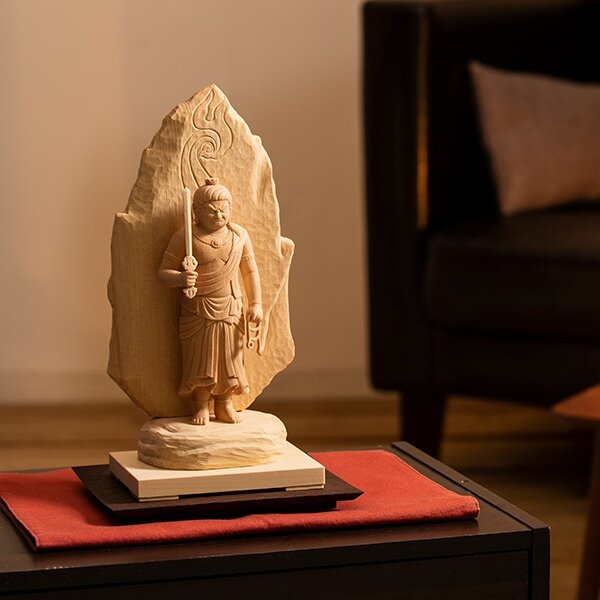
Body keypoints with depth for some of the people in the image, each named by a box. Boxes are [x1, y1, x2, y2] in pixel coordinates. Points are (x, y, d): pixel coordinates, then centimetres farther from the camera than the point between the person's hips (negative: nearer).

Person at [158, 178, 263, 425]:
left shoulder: (239, 235, 3)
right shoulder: (184, 237, -8)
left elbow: (250, 271, 11)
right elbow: (163, 271, -7)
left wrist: (256, 304, 7)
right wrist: (179, 278, -29)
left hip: (230, 310, 3)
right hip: (196, 312, -3)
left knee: (229, 357, 7)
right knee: (199, 359, 2)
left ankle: (225, 405, 22)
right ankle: (201, 406, 17)